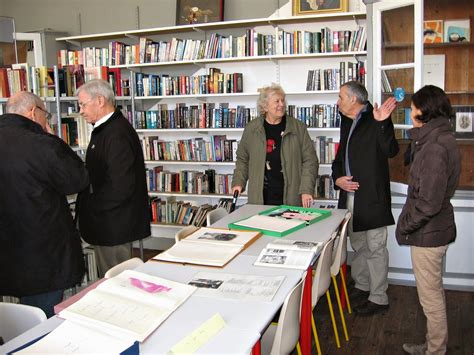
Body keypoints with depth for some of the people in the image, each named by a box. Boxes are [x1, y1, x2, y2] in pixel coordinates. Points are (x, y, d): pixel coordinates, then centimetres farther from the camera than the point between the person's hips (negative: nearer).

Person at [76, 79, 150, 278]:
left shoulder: (118, 134, -21)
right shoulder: (105, 129, 13)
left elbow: (120, 187, -26)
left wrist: (89, 206, -14)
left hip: (114, 228, -10)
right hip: (109, 224, 10)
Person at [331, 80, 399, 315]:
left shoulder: (374, 121, -11)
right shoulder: (347, 123, 14)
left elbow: (390, 151, -23)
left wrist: (382, 123, -35)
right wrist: (337, 178, 3)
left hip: (371, 197, -9)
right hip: (350, 195, 9)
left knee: (375, 248, 1)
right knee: (358, 245, 20)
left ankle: (378, 298, 13)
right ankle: (362, 287, 36)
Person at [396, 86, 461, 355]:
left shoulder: (435, 148, -24)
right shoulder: (441, 139, 8)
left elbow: (428, 202, -24)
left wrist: (405, 225, -13)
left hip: (427, 233, -11)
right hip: (435, 230, 11)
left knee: (431, 297, 5)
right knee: (434, 293, 22)